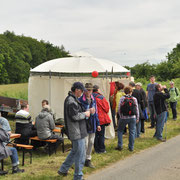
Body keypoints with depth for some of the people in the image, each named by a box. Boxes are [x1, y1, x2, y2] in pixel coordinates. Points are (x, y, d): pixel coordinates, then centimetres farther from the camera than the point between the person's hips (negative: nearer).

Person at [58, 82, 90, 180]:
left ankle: (63, 170, 32)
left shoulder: (71, 99, 14)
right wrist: (85, 114, -10)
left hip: (76, 131, 11)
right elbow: (75, 116, -25)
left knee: (74, 152, 23)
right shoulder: (71, 101, -20)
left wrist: (85, 112, 7)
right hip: (76, 132, -11)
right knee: (80, 154, -1)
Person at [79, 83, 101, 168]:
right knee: (85, 144, -4)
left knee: (91, 143, 13)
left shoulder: (93, 99, 10)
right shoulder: (80, 100, -12)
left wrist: (98, 124, 16)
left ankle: (88, 160, 26)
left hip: (92, 124, 7)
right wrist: (88, 112, -24)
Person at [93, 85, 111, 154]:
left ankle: (96, 149, 20)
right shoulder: (101, 97, -14)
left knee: (95, 134, 13)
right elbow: (106, 108, -6)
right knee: (101, 135, 5)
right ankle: (101, 149, 10)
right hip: (101, 119, -4)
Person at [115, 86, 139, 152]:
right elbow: (137, 109, 1)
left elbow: (119, 109, -6)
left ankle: (120, 146, 10)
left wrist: (120, 116, 9)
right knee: (132, 132, 10)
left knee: (120, 130, 15)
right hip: (132, 117, 1)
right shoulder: (134, 99, -2)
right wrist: (137, 118, 11)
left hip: (123, 117, -1)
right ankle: (131, 147, 13)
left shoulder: (122, 98, -6)